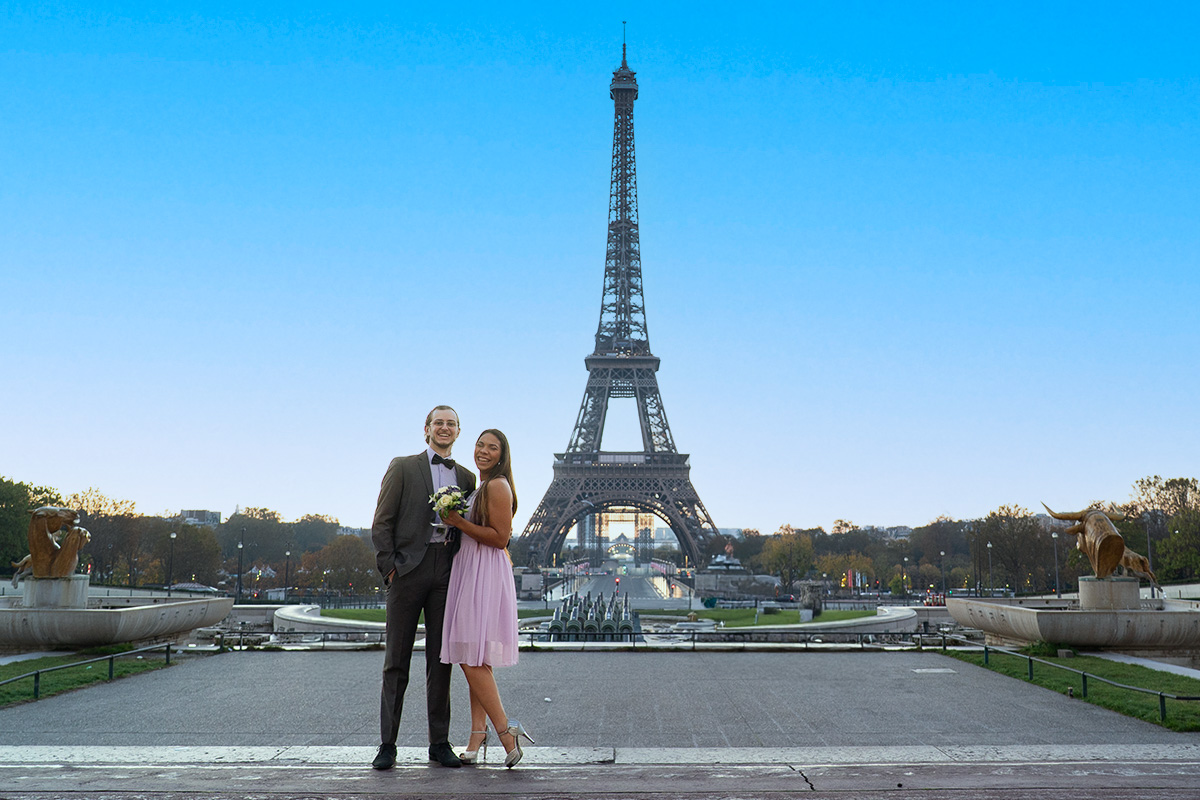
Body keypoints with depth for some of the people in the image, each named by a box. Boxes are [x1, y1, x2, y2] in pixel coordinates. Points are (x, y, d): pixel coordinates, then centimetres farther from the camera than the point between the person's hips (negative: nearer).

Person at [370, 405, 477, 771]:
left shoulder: (466, 477, 15)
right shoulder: (402, 467, 6)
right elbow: (381, 522, 1)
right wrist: (389, 566, -8)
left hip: (447, 572, 3)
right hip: (409, 569, -3)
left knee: (441, 659, 6)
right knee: (397, 660, 1)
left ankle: (439, 742, 13)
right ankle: (387, 744, 7)